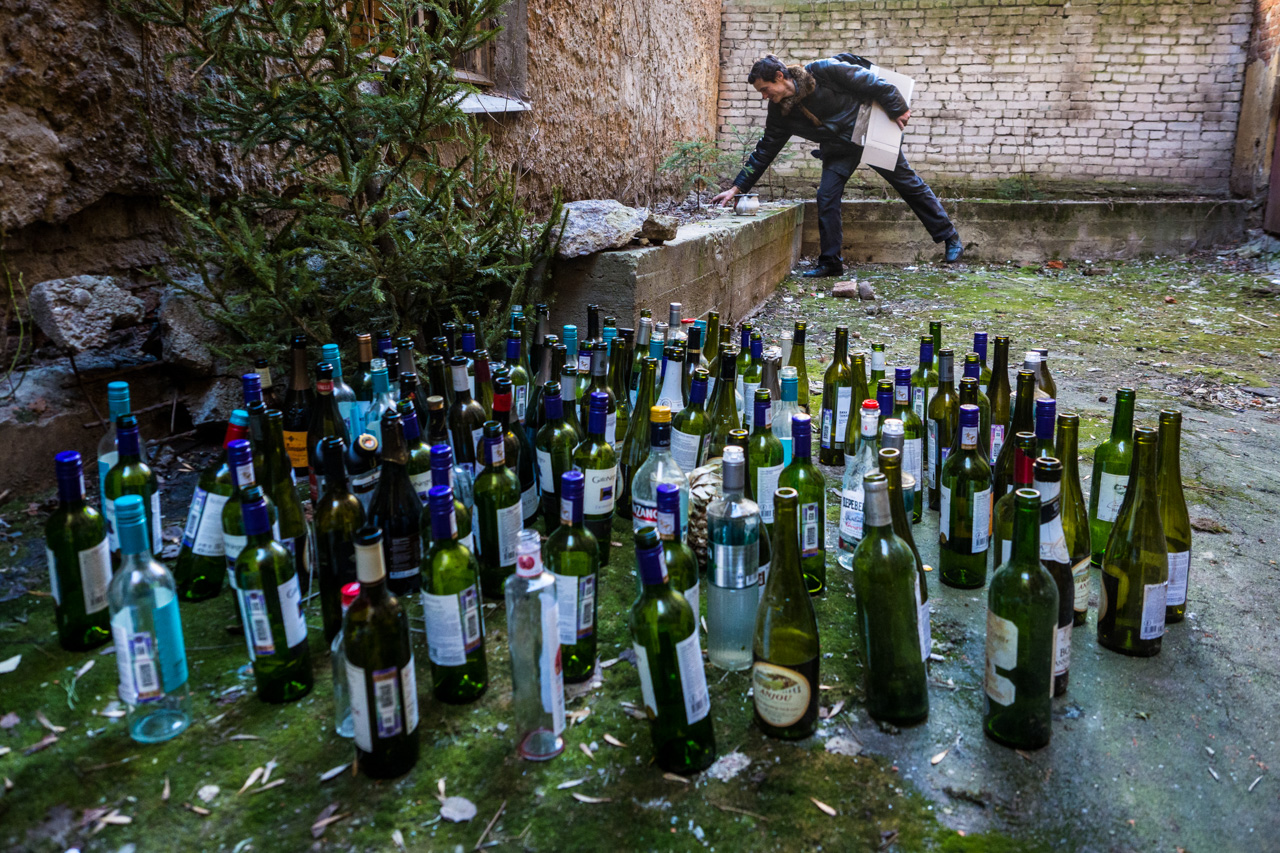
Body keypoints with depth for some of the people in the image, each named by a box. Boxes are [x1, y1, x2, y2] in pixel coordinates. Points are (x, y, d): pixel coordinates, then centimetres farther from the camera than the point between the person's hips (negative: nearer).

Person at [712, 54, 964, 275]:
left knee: (908, 183, 5)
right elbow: (764, 151, -6)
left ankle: (950, 237, 18)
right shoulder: (780, 112, -11)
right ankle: (830, 262, 0)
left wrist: (898, 110, -15)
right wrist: (737, 187, -12)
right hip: (838, 149, 4)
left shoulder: (823, 71, -28)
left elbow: (874, 84, -20)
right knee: (826, 198, -11)